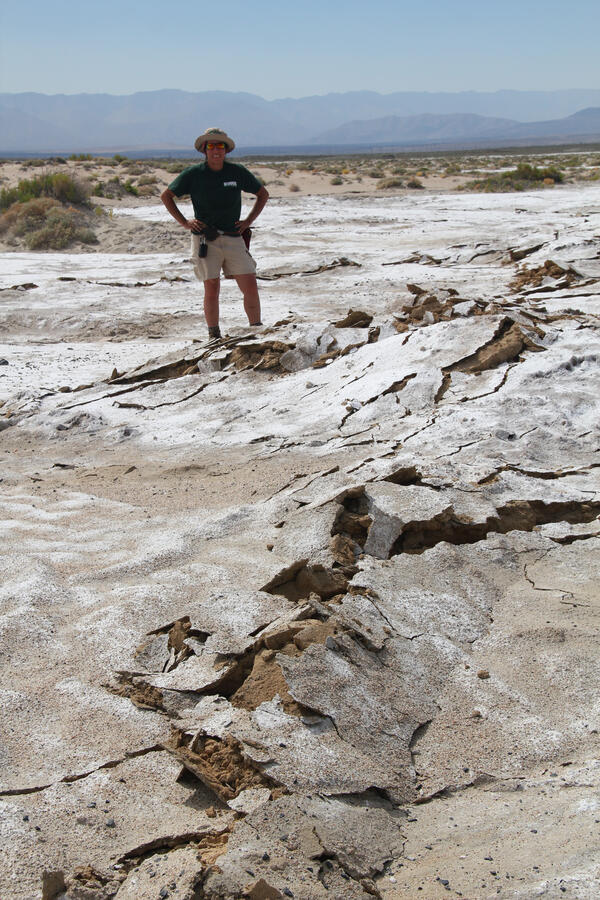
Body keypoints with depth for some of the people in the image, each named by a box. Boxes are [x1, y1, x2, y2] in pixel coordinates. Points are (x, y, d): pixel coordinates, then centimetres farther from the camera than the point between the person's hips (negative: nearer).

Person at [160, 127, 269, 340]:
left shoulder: (237, 172, 4)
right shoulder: (193, 174, 0)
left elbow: (263, 194, 17)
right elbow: (166, 196, 10)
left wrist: (248, 221, 7)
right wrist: (184, 222, 2)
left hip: (233, 238, 2)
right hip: (205, 239, -2)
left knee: (250, 287, -3)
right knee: (211, 290, -3)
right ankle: (214, 336, 9)